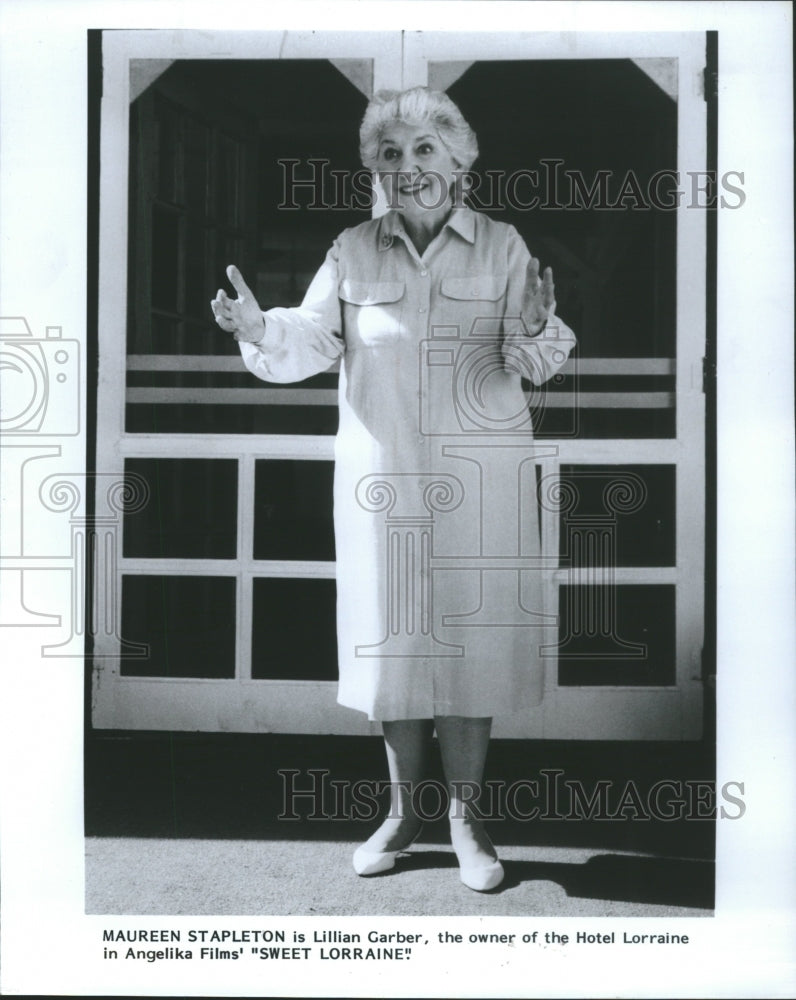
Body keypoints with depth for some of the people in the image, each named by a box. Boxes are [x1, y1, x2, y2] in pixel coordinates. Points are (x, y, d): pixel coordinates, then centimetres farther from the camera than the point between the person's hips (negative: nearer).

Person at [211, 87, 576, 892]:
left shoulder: (502, 248, 2)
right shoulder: (353, 252, 5)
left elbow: (537, 365, -3)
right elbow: (310, 342, -2)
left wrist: (535, 331, -25)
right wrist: (258, 328, -21)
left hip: (480, 478, -1)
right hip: (382, 475, 1)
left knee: (471, 636, 4)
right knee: (392, 636, 8)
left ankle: (466, 816, 19)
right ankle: (404, 809, 25)